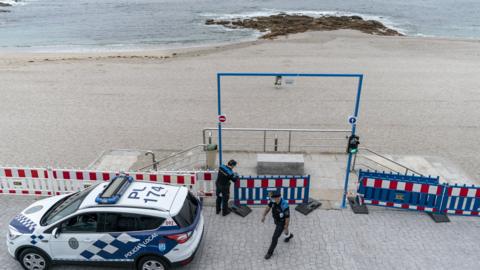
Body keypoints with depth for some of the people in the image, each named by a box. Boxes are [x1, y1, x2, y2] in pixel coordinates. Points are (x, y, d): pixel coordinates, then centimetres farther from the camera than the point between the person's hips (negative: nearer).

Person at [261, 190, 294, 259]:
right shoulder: (274, 199, -22)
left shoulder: (284, 206, -42)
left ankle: (270, 252, 24)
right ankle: (289, 235, 68)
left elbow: (288, 217, -29)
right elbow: (268, 207, -8)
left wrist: (286, 229, -17)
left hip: (282, 222, -7)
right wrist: (263, 216, -20)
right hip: (276, 220, 7)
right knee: (279, 230, 36)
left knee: (274, 237, -1)